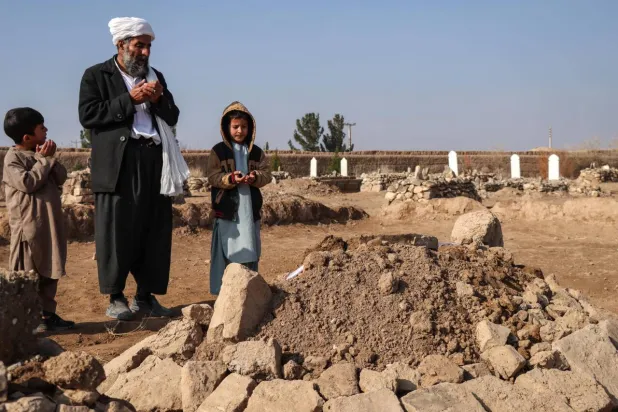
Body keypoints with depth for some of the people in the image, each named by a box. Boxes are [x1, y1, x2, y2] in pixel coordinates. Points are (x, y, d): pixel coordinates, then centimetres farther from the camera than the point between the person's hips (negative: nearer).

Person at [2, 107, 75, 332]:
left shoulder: (41, 153, 13)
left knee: (50, 271, 12)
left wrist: (50, 158, -5)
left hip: (50, 223, 8)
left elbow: (61, 178, 10)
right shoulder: (13, 158, -10)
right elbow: (27, 182, -22)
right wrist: (44, 160, -14)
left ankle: (48, 314, 20)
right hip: (28, 225, -8)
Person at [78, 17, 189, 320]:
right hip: (118, 164, -4)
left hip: (154, 162, 5)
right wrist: (129, 99, -11)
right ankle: (115, 298, 6)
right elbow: (88, 116, -8)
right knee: (117, 232, -4)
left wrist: (159, 100, -4)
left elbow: (173, 117, 17)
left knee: (155, 232, 4)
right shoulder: (96, 75, 5)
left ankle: (145, 295, 13)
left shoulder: (155, 77, 19)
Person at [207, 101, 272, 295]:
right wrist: (230, 179, -25)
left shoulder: (256, 152, 11)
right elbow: (213, 177, -7)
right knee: (226, 252, -1)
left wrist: (255, 177, -19)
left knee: (249, 252, 8)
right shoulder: (218, 151, 1)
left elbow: (267, 174, 3)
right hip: (227, 209, -3)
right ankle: (221, 290, 5)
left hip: (250, 209, 4)